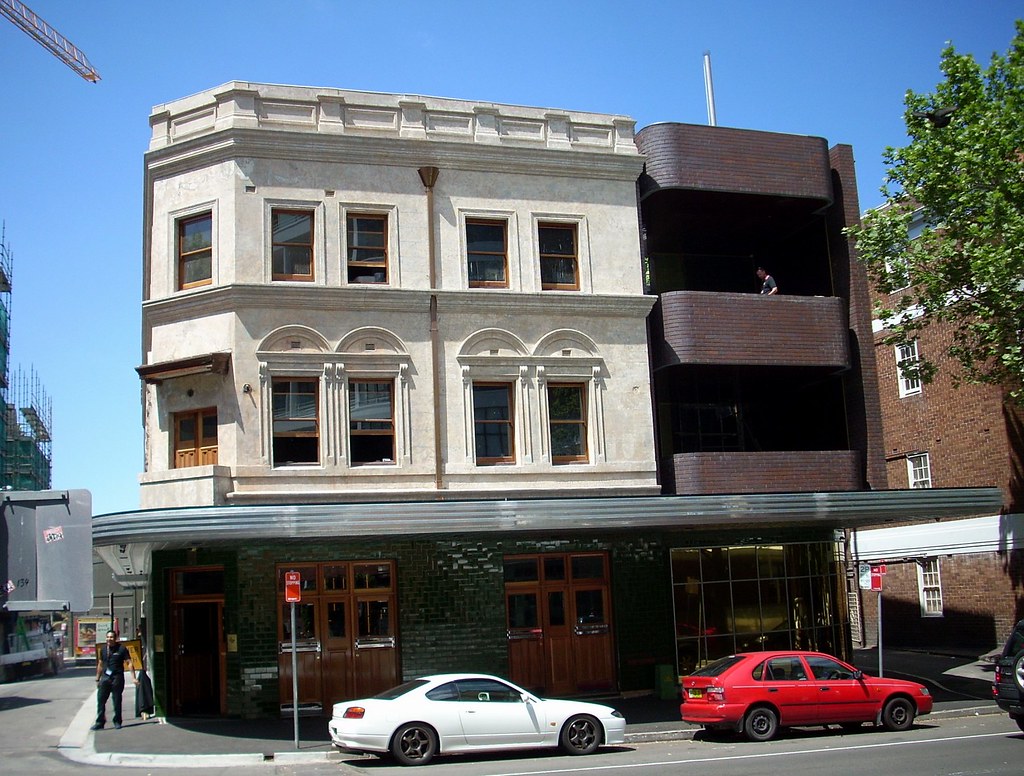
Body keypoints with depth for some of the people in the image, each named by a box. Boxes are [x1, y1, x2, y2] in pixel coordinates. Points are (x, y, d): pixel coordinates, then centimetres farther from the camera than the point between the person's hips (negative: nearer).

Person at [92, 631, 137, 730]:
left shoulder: (121, 648, -4)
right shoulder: (103, 649, 10)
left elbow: (129, 663, -5)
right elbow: (100, 664, 18)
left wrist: (133, 677, -12)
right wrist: (97, 679, 17)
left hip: (117, 678, -4)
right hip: (105, 677, 4)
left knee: (117, 701, 3)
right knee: (100, 700, -2)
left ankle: (117, 721, 14)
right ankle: (100, 722, 3)